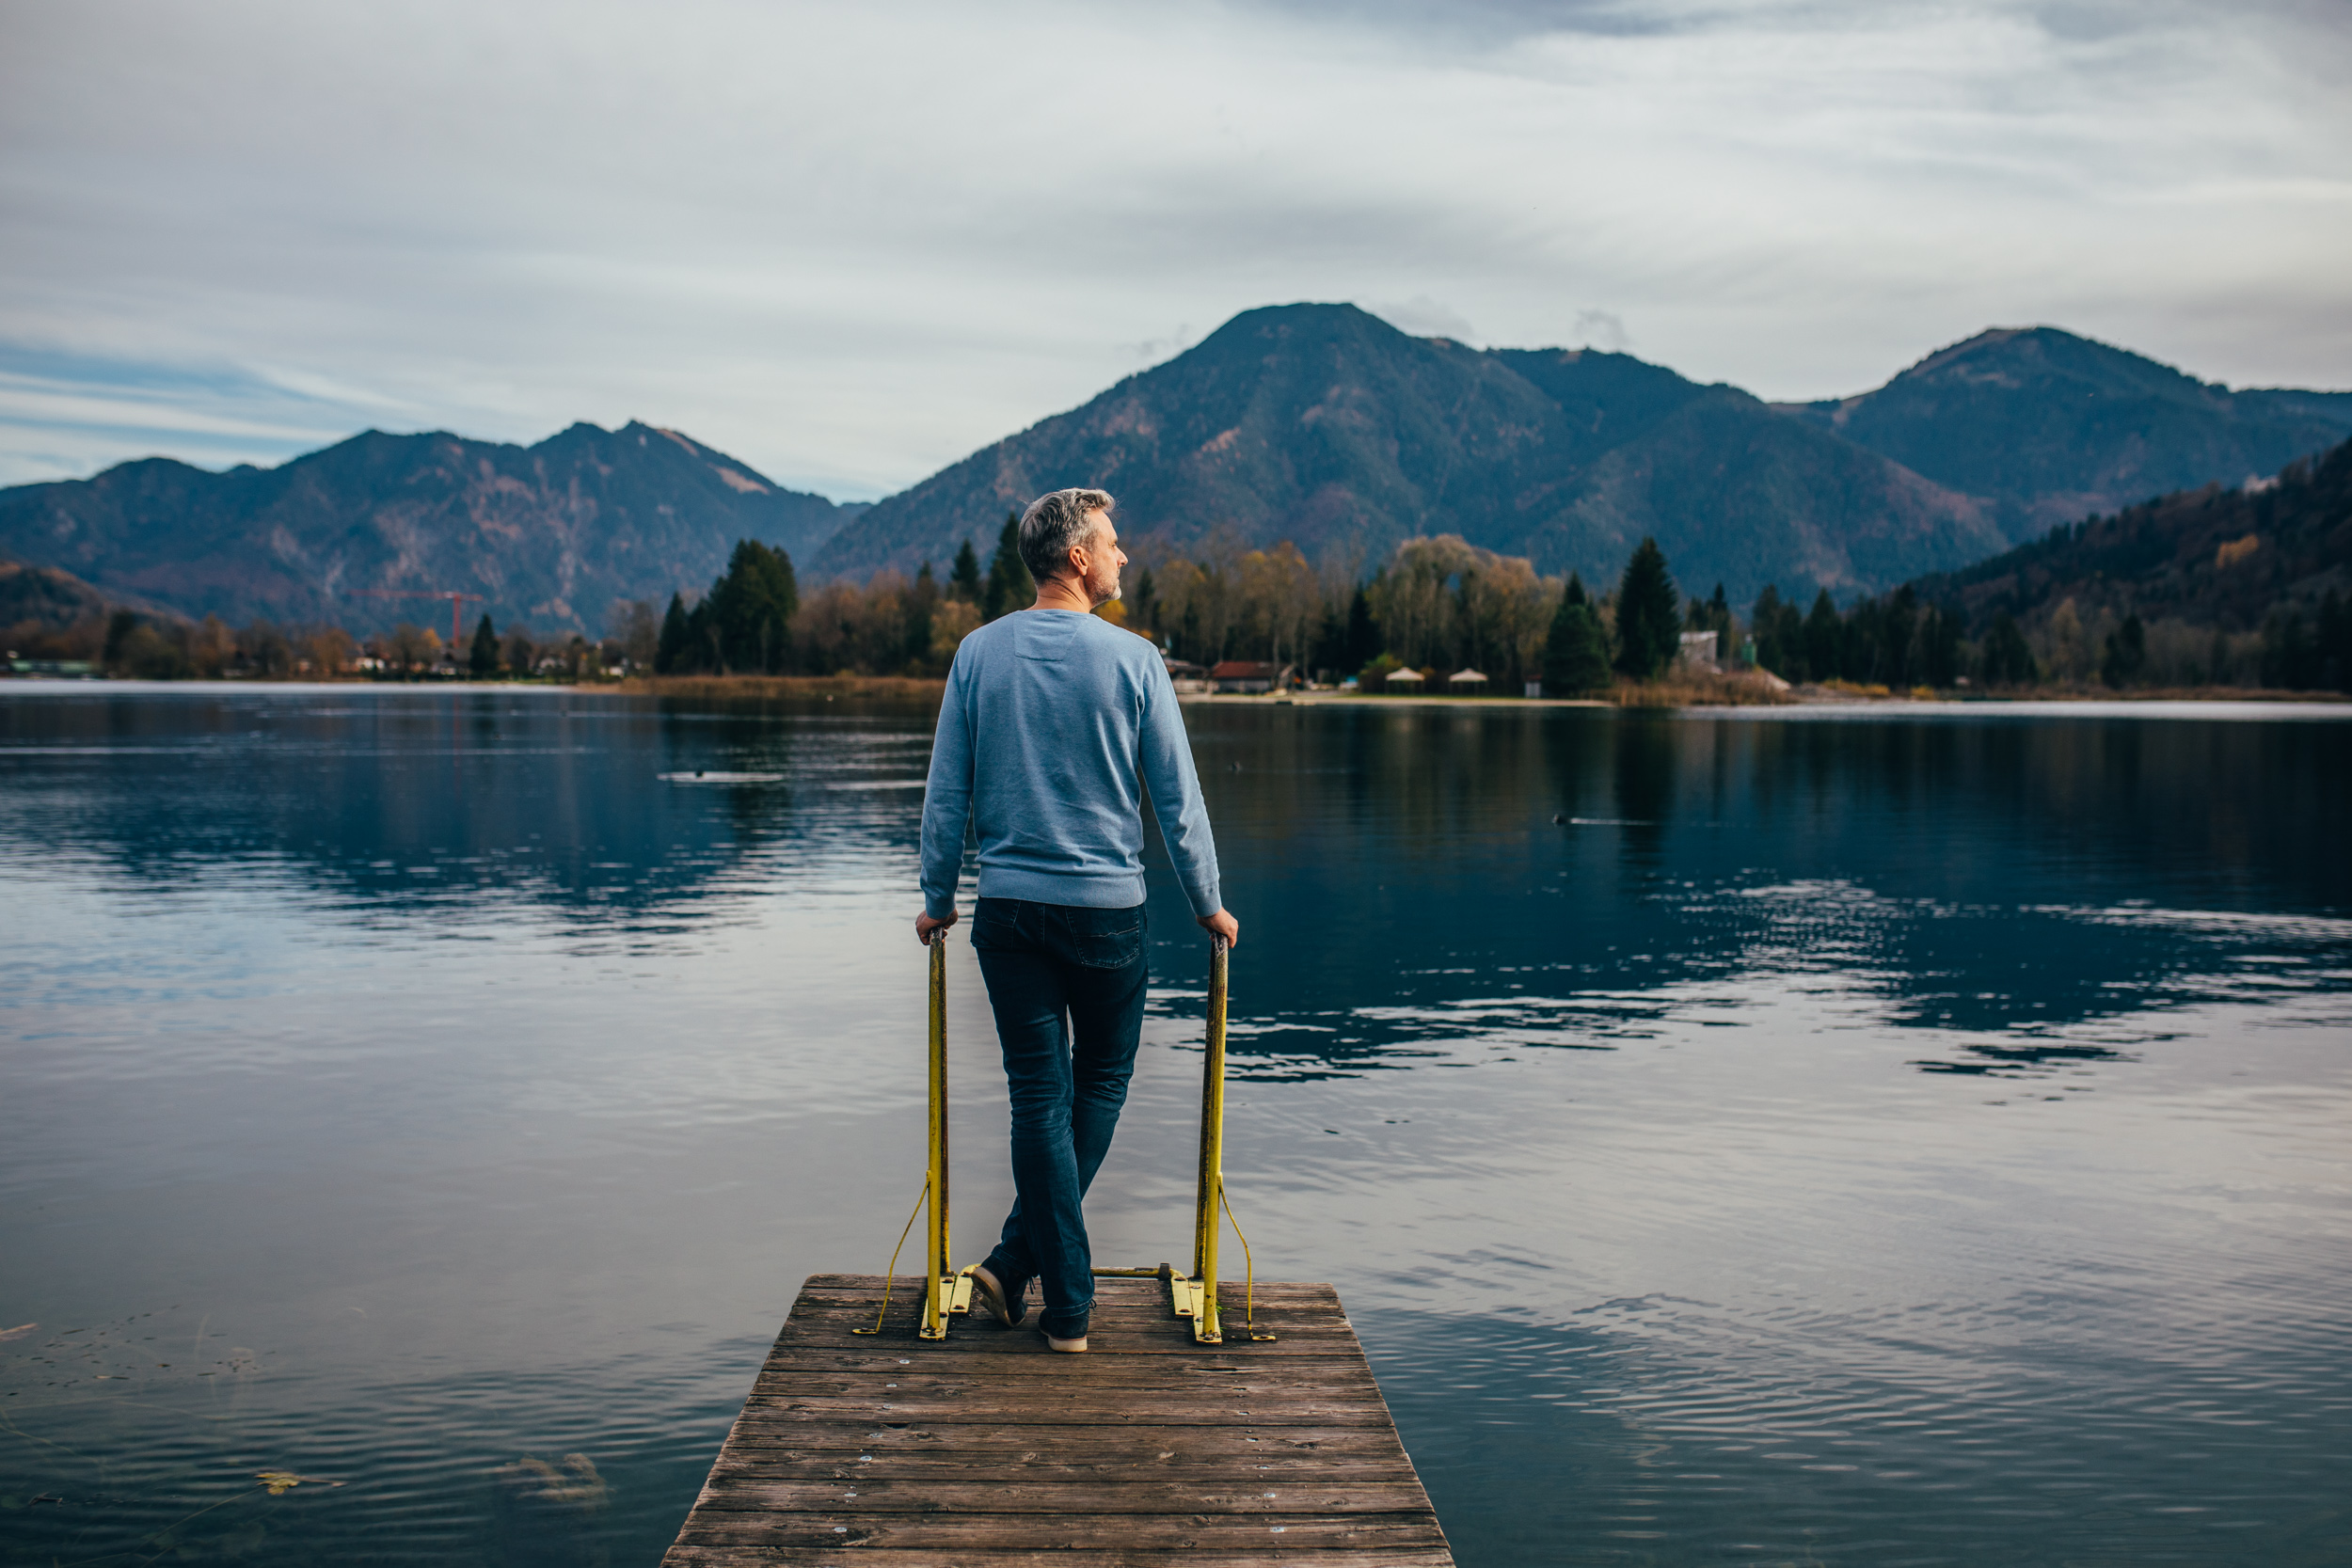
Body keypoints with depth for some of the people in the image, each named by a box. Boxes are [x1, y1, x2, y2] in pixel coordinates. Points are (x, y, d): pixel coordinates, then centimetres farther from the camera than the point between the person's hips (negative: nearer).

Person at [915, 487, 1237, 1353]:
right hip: (1105, 905, -2)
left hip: (1007, 904, 3)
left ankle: (1068, 1306, 8)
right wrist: (1207, 903, 8)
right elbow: (1177, 797, -3)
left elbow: (945, 793, 4)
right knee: (1101, 1081, 16)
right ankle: (1019, 1257, 15)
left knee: (1038, 1094, 6)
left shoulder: (978, 652, 2)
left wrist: (938, 898, 14)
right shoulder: (1131, 658, -7)